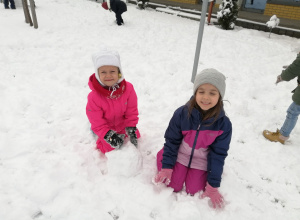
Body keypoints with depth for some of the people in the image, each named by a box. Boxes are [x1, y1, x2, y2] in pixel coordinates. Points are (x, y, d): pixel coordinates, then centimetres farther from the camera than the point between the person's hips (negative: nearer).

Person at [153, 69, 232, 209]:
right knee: (173, 186, -3)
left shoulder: (224, 124, -18)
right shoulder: (182, 113, -19)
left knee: (193, 191, -4)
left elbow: (218, 154, -9)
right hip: (180, 155, 0)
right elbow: (172, 141, -8)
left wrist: (213, 186, -8)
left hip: (201, 162, 1)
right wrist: (166, 168, -9)